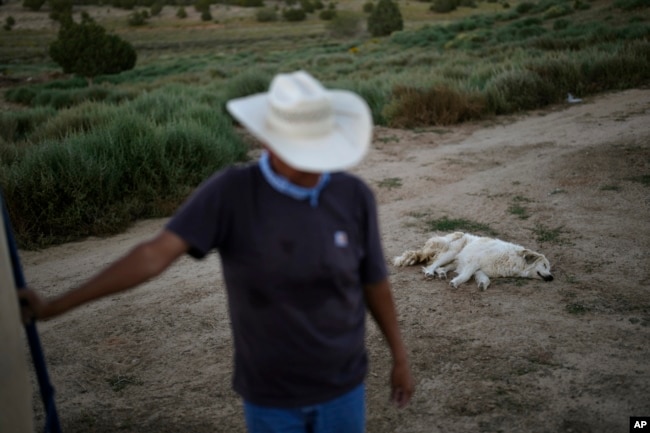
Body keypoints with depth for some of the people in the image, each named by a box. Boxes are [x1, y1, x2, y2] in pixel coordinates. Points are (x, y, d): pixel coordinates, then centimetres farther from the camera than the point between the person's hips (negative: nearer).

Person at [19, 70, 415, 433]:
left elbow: (374, 282, 0)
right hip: (270, 393, -1)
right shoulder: (232, 192, -19)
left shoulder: (354, 196, -12)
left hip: (341, 386, 2)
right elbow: (155, 255, -24)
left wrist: (400, 357, 9)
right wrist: (55, 307, -27)